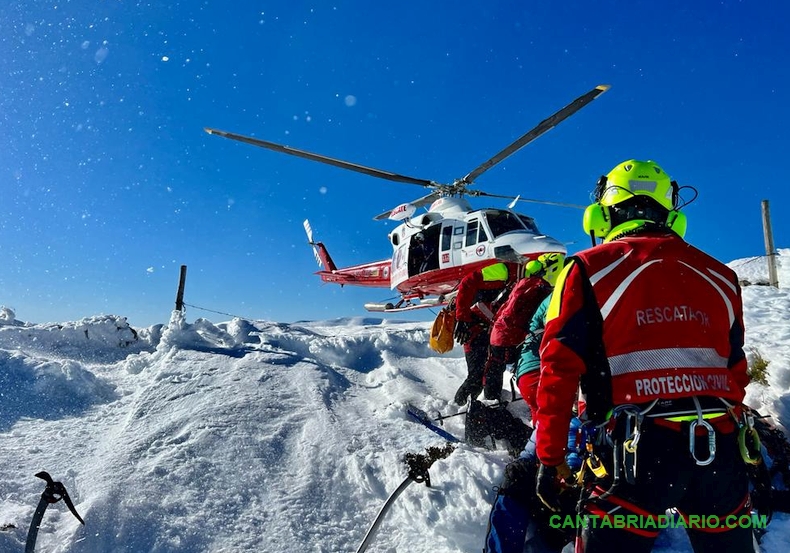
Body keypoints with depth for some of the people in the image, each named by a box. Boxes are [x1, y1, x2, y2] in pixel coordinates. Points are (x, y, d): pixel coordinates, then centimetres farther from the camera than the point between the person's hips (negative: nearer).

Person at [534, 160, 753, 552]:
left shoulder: (588, 269, -1)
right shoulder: (719, 276, 13)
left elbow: (559, 370, -6)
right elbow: (736, 373, 18)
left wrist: (550, 457, 0)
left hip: (637, 448, -4)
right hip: (720, 448, 5)